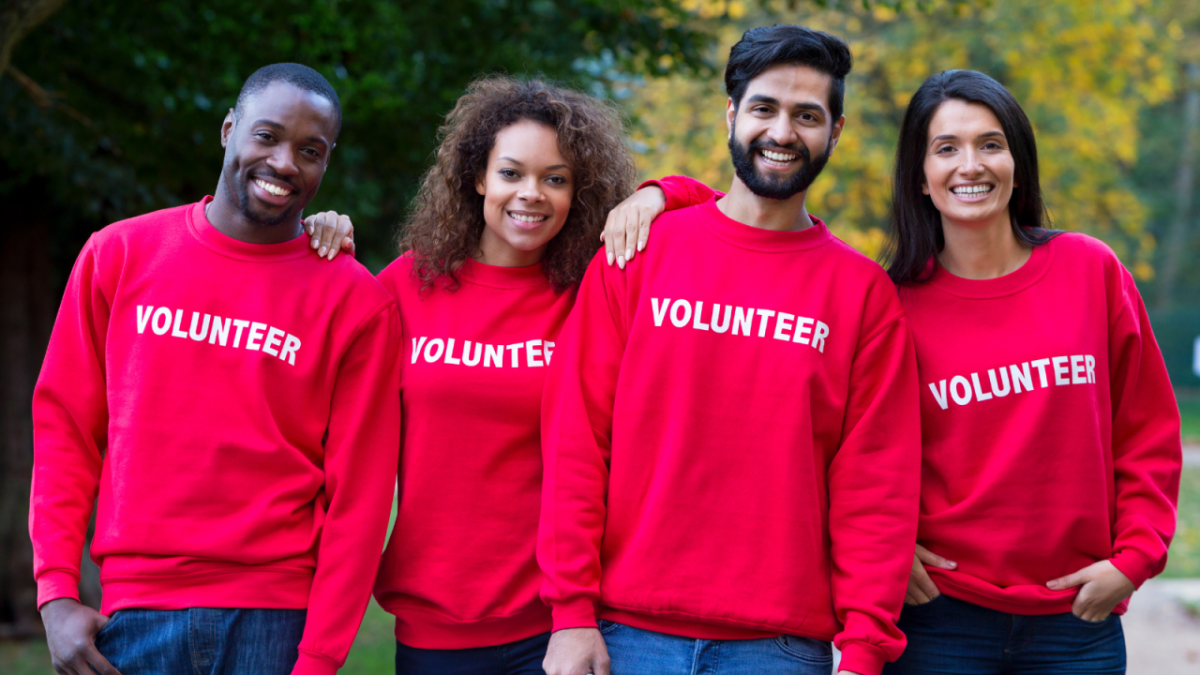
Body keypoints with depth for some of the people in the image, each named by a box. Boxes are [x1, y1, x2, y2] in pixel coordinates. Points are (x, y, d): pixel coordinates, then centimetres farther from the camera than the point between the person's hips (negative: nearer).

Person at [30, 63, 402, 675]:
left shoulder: (356, 300, 0)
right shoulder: (119, 255, 6)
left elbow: (358, 496, -2)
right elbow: (64, 426, 8)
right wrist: (56, 591, -1)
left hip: (277, 617, -1)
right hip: (137, 616, 2)